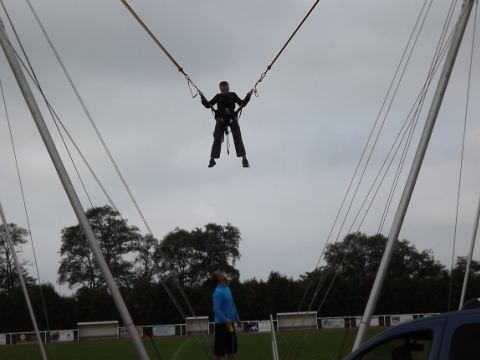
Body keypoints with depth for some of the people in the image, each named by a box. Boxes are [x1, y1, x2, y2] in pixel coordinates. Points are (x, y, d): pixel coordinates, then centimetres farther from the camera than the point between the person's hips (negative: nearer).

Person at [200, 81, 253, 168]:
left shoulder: (233, 96, 9)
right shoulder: (218, 97, 9)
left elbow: (242, 104, 7)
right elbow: (208, 105, 7)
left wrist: (248, 96, -5)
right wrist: (202, 97, -8)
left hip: (232, 118, -1)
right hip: (221, 119, 1)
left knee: (238, 138, -11)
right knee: (217, 139, -7)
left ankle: (244, 158, -13)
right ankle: (212, 159, -2)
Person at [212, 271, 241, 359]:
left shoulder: (227, 288, 10)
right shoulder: (218, 292, -18)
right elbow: (216, 309, -22)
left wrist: (237, 318, 18)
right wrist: (225, 320, -26)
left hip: (230, 323, 9)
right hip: (222, 324, -9)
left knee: (232, 346, 13)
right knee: (219, 348, -2)